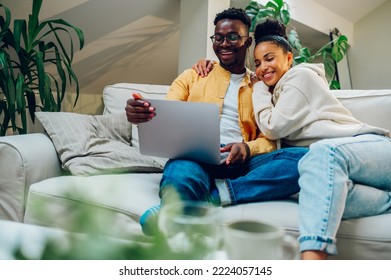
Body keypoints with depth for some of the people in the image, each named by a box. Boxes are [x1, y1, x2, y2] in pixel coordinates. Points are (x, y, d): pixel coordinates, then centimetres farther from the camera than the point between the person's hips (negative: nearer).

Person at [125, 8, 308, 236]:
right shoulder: (192, 76, 22)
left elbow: (269, 140, 12)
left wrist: (247, 148, -13)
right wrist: (141, 114, -18)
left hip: (240, 162, 2)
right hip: (195, 156, -1)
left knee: (308, 158, -29)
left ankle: (214, 195, -37)